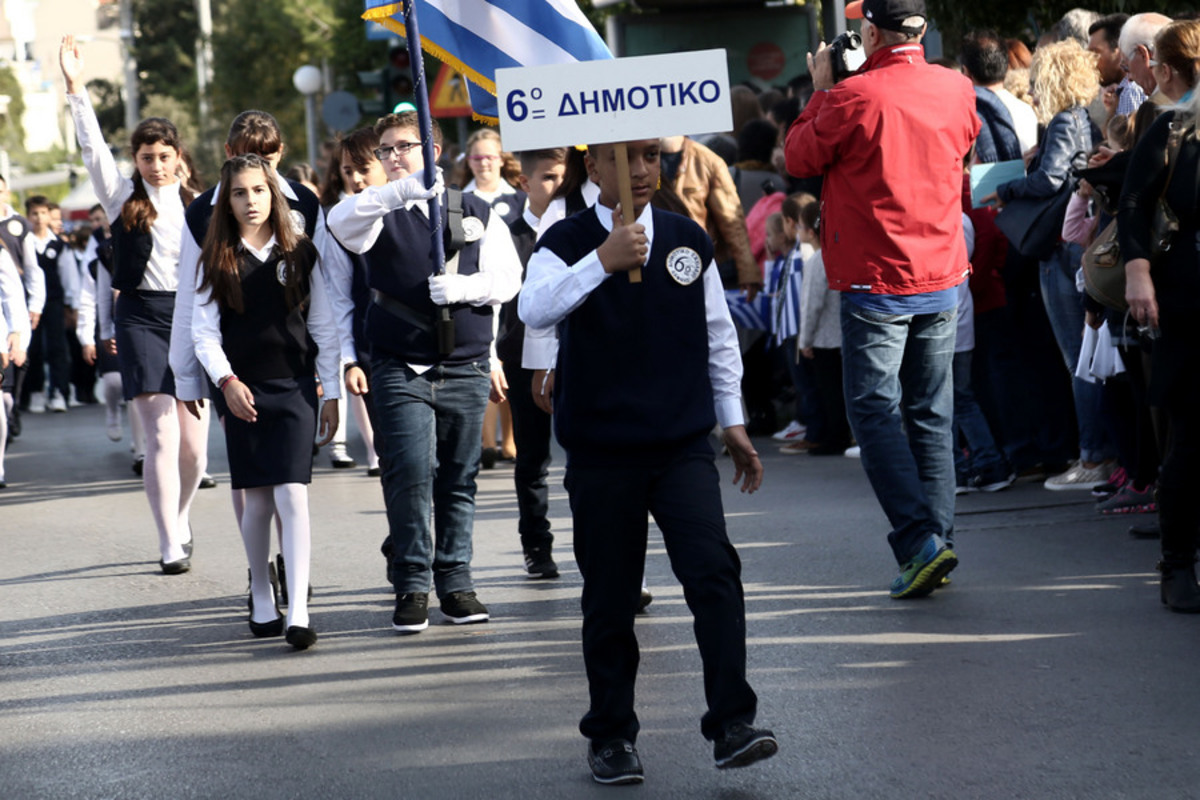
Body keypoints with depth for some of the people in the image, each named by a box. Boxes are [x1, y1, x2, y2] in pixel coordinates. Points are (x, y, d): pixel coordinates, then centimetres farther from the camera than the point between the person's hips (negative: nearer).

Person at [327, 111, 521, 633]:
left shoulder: (477, 214, 12)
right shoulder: (379, 213, 5)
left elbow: (508, 277, 5)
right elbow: (341, 221, -19)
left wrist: (462, 287, -15)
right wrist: (402, 190, -33)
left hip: (466, 368, 2)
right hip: (400, 368, -2)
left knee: (458, 479, 6)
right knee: (410, 472, -13)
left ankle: (455, 582, 16)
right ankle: (411, 585, -4)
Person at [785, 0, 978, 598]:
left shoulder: (853, 98, -16)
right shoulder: (956, 90, 1)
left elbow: (799, 159, -1)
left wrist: (821, 92, 10)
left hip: (876, 283, -5)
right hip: (944, 278, 5)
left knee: (875, 411, -1)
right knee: (930, 414, 12)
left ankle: (919, 542, -12)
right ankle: (937, 540, 11)